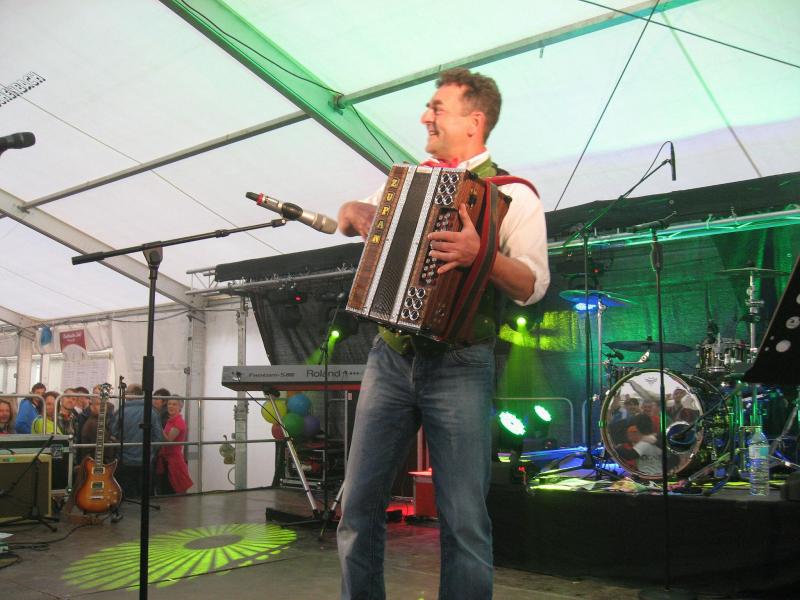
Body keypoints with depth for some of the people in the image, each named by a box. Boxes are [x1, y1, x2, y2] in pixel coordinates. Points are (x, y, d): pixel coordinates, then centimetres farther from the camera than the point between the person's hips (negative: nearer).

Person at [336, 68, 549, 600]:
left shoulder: (514, 196, -1)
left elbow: (532, 286, -11)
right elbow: (353, 213, 28)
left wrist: (480, 254, -29)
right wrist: (355, 213, 4)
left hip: (460, 368, -4)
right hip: (391, 357, 5)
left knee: (464, 522, -4)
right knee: (360, 506, 6)